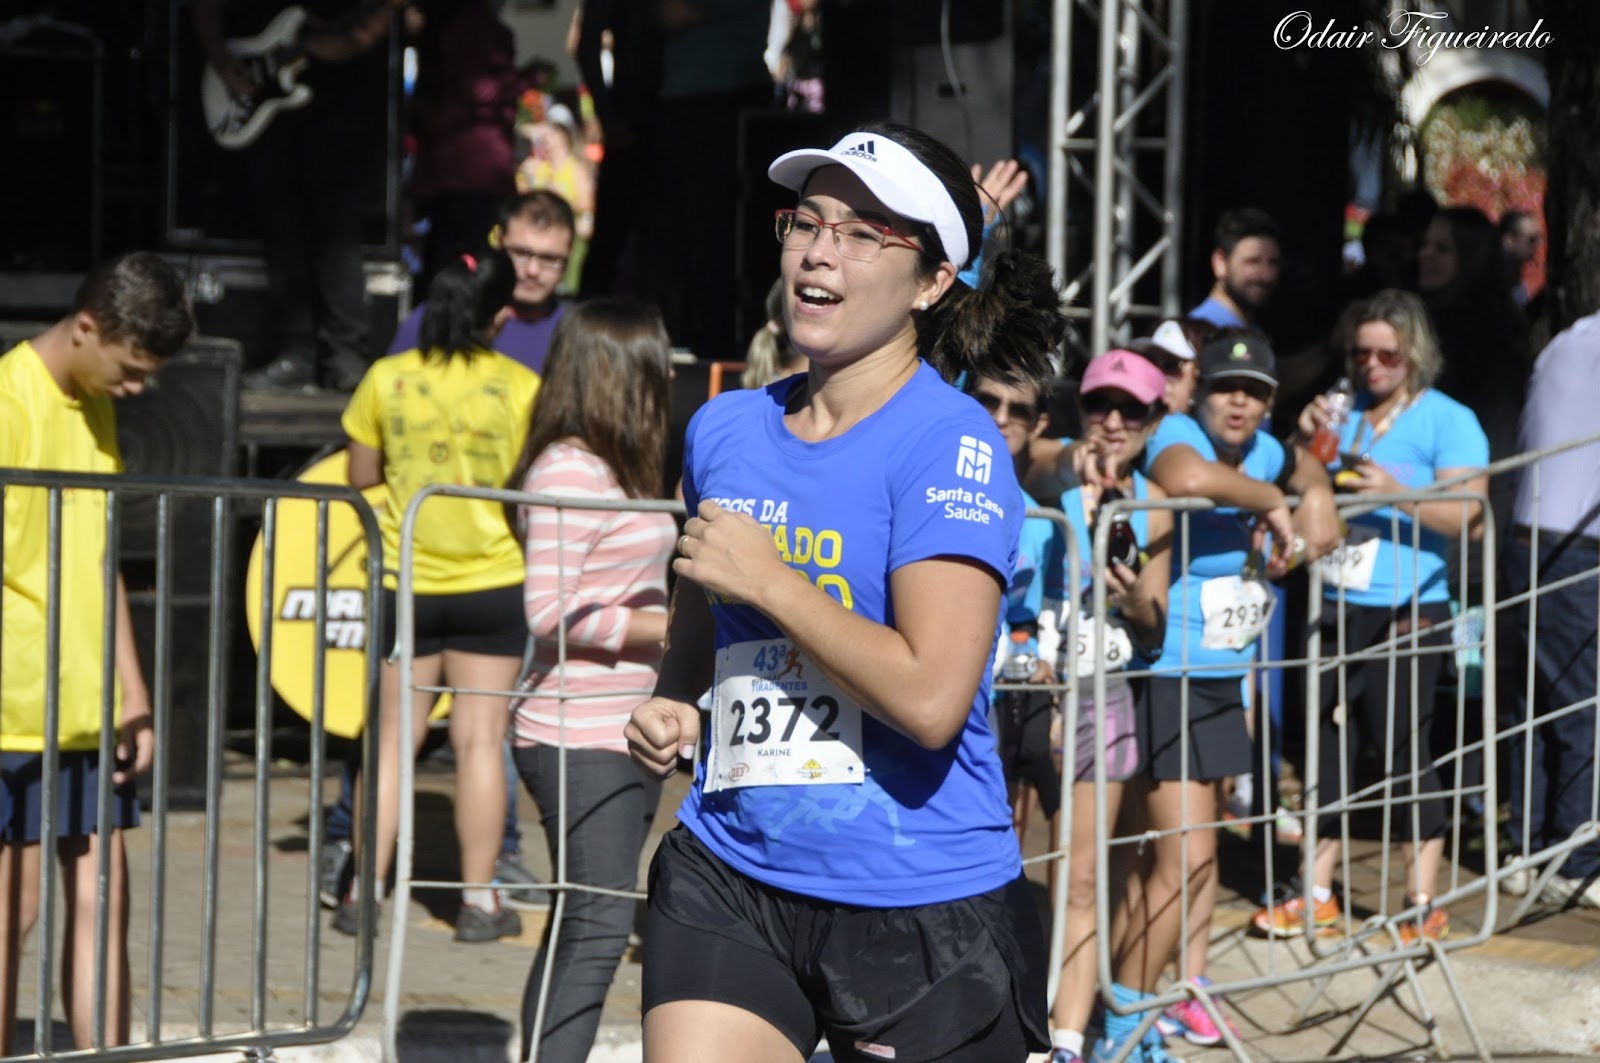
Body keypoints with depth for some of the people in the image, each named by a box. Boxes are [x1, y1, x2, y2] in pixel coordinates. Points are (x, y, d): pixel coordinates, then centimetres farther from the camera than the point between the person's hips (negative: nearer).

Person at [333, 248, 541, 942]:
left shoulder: (386, 379, -4)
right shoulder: (520, 388, -9)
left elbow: (361, 479, 4)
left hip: (405, 582, 1)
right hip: (492, 581, -1)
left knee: (392, 737, 8)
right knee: (480, 739, 4)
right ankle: (479, 898, 6)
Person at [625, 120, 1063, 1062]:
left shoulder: (952, 446, -12)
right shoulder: (726, 429, 9)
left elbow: (932, 700, -23)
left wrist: (766, 578, -16)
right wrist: (670, 704, 10)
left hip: (921, 905, -5)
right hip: (729, 878, 5)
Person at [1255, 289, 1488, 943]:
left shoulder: (1447, 421, -5)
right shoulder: (1344, 410, 12)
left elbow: (1472, 518, -14)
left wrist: (1396, 492, -25)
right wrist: (1307, 442, -1)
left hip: (1406, 615, -6)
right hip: (1338, 611, 6)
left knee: (1405, 752, -4)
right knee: (1329, 748, 10)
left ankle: (1423, 905, 3)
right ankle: (1317, 896, 19)